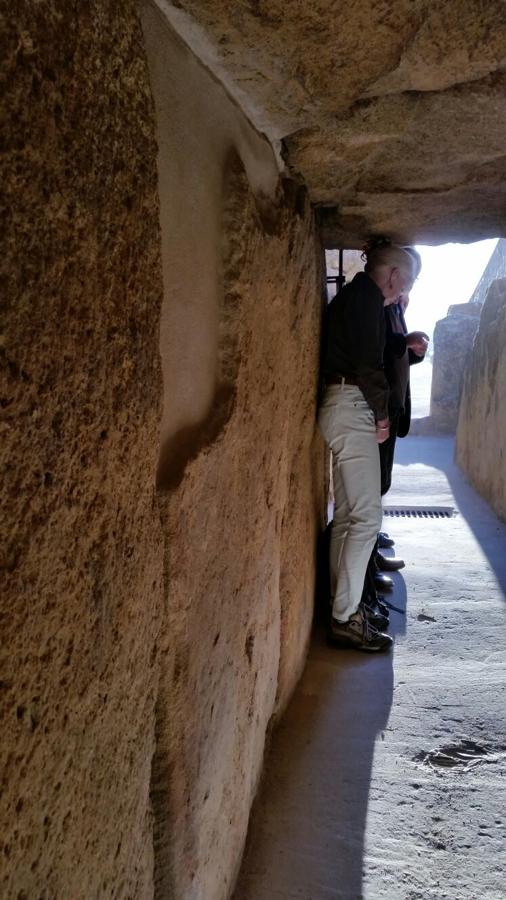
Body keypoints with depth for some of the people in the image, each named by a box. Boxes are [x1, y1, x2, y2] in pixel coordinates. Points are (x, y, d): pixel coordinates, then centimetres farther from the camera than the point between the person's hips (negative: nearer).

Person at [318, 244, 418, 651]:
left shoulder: (352, 295, 23)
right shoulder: (367, 296, -8)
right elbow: (368, 360, -17)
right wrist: (382, 413, -9)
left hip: (342, 408, 11)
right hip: (352, 407, -11)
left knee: (347, 514, 12)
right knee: (367, 516, -11)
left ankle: (342, 606, 19)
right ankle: (346, 618, -7)